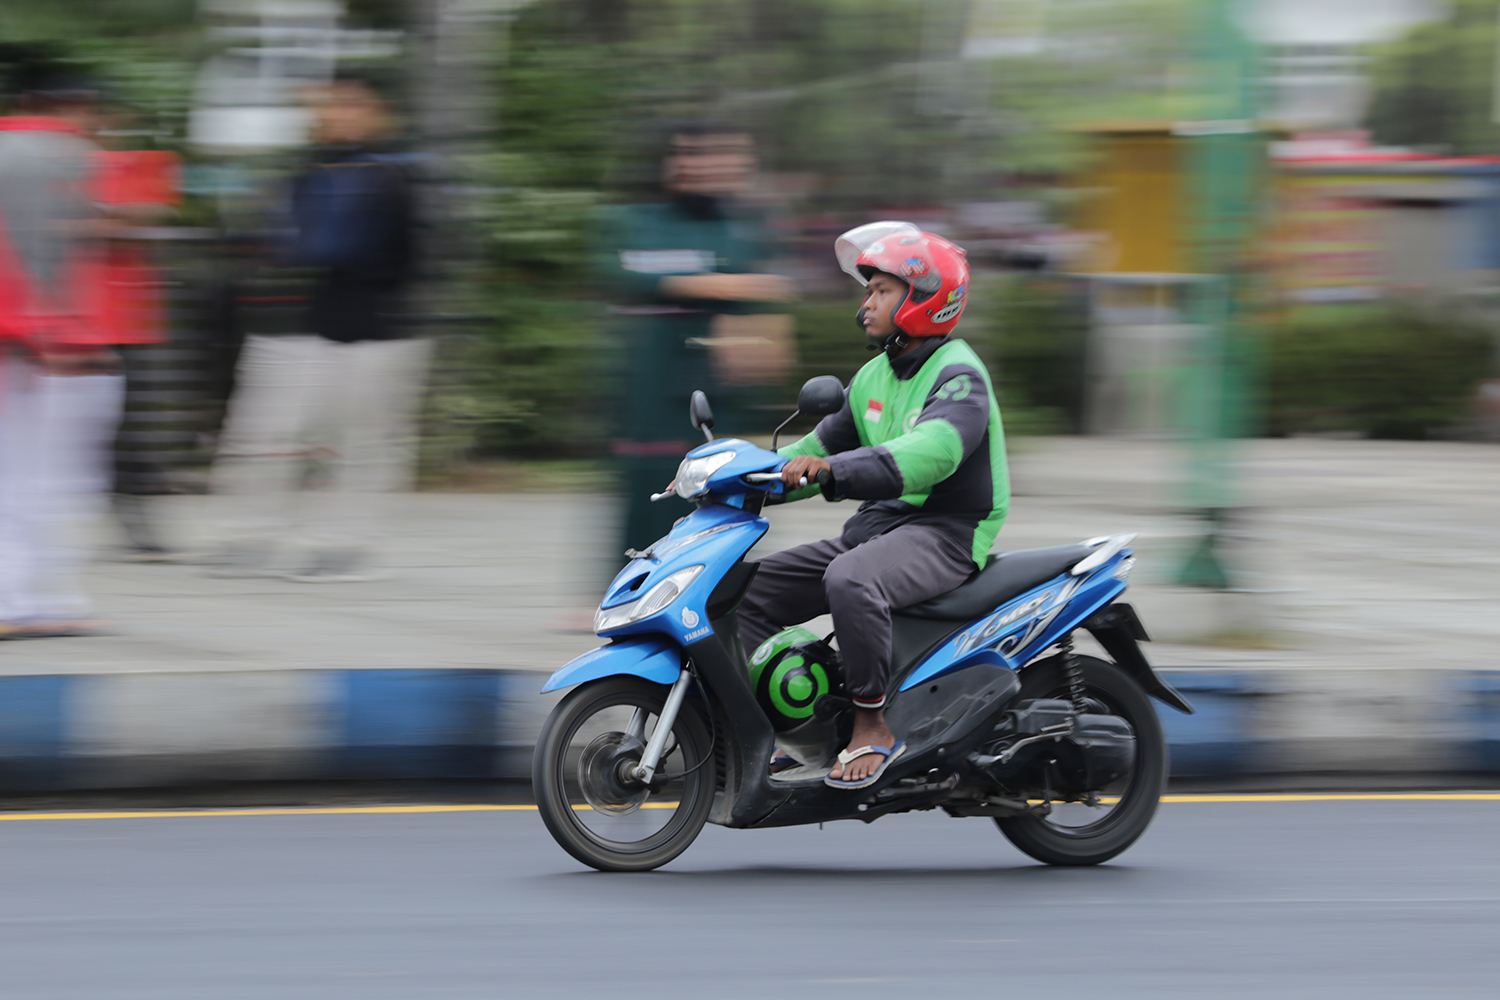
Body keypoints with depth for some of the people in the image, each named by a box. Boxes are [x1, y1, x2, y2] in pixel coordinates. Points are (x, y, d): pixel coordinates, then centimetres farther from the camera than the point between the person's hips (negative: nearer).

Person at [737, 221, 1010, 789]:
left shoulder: (958, 375, -12)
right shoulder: (874, 378, 17)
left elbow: (932, 451, -31)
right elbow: (825, 445, 24)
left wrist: (833, 469, -43)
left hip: (945, 532, -9)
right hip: (876, 526, 9)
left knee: (849, 580, -39)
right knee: (750, 591, 0)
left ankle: (873, 727, -29)